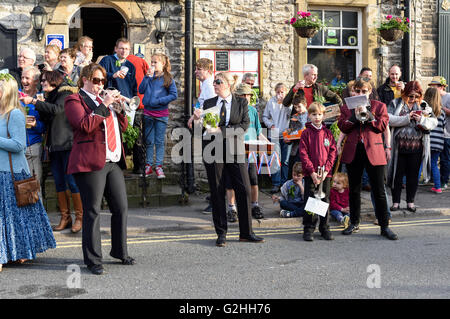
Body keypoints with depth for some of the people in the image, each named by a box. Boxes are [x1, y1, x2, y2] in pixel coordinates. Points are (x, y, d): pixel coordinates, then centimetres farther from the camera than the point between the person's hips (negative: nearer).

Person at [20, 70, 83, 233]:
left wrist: (34, 101, -19)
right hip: (54, 146, 8)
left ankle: (80, 217, 2)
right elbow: (45, 119, 17)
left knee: (72, 180, -7)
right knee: (59, 182, 7)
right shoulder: (49, 96, 19)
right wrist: (37, 105, 2)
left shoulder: (65, 94, -5)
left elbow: (56, 109, -23)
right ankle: (65, 217, 14)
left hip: (67, 144, -8)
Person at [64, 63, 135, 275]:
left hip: (113, 162, 7)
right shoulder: (75, 100, 1)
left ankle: (120, 252, 23)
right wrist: (104, 106, -14)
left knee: (121, 208, 8)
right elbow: (85, 125, -16)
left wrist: (118, 108, 5)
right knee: (92, 212, -5)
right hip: (91, 162, -7)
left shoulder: (104, 100, 24)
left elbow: (123, 127, 21)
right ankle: (93, 260, 4)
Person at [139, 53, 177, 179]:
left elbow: (174, 95, -7)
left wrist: (159, 101, -13)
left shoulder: (168, 78, -2)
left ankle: (158, 166, 8)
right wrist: (147, 77, -9)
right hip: (148, 113, 3)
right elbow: (141, 90, -1)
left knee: (159, 141, 3)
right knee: (148, 141, 8)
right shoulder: (149, 76, 7)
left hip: (161, 114, -3)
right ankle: (148, 166, 14)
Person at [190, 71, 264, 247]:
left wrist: (221, 131, -15)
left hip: (234, 150, -1)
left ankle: (246, 232, 8)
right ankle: (221, 233, 13)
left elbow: (244, 125, -6)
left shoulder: (241, 103, 7)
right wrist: (197, 119, -12)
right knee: (217, 193, 3)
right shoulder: (208, 104, 10)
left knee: (244, 190, -4)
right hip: (214, 151, 1)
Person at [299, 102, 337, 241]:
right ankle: (308, 229, 7)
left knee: (325, 200, 8)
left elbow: (333, 152, 4)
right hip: (310, 174, -2)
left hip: (326, 173, 3)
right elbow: (303, 154, -5)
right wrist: (312, 172, -14)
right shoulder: (306, 133, 0)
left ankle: (324, 228, 18)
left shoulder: (328, 133, 8)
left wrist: (326, 170, -8)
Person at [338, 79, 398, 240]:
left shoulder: (379, 106, 7)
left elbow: (383, 125, -5)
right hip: (352, 152, 2)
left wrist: (367, 114, -13)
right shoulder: (346, 107, 11)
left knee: (379, 191, -2)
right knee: (353, 190, 11)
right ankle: (354, 223, 24)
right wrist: (354, 116, -14)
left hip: (373, 152, -2)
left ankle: (384, 227, 5)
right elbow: (342, 127, -1)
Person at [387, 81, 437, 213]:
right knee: (397, 174, 6)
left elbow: (434, 122, 5)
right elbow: (389, 119, -12)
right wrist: (407, 118, -19)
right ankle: (396, 202, 17)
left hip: (416, 146, 2)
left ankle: (410, 202, 21)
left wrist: (422, 120, -15)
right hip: (399, 146, -2)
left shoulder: (423, 105, 9)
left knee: (413, 175, 9)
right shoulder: (395, 104, 2)